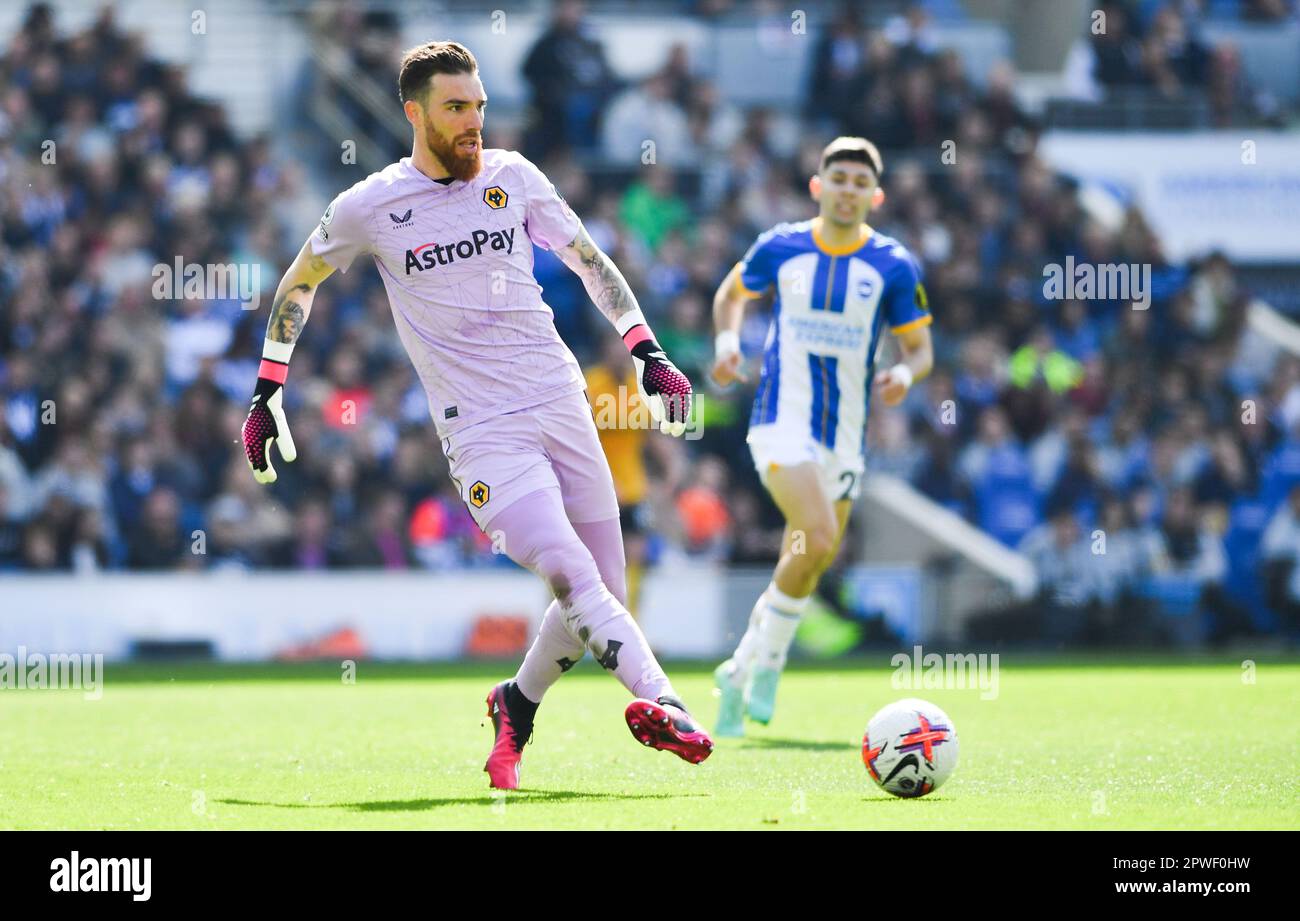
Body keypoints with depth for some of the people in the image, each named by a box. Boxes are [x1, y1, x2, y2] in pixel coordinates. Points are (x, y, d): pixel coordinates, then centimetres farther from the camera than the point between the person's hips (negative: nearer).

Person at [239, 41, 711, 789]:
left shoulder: (513, 178, 7)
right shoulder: (371, 207, 0)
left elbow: (590, 262, 19)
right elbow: (299, 283, 16)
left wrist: (647, 350, 11)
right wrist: (268, 394, 16)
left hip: (563, 406, 4)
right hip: (483, 431, -4)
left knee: (604, 598, 6)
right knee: (574, 578, -23)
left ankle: (519, 705, 28)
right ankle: (662, 705, -36)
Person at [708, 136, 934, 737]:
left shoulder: (893, 266, 0)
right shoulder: (779, 248, 0)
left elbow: (920, 347, 6)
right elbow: (732, 292, 19)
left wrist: (906, 372, -17)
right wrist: (727, 340, 0)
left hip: (845, 435, 3)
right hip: (782, 422, -3)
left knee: (805, 564, 8)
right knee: (818, 538, -25)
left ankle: (739, 674, 28)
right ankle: (769, 660, -8)